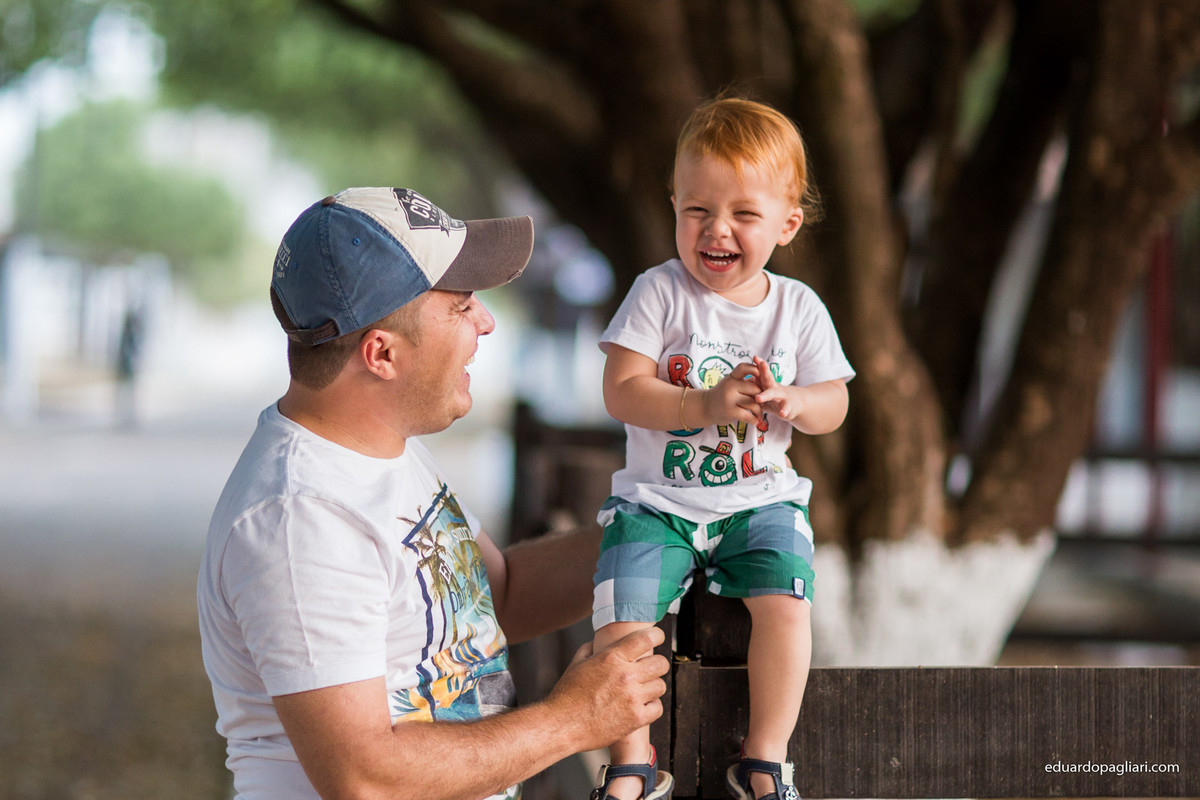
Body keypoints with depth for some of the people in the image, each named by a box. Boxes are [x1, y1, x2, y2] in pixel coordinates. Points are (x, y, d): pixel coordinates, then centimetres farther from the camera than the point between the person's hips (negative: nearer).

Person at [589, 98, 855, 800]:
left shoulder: (798, 308, 1)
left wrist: (791, 402, -19)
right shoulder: (659, 293, -7)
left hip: (761, 499, 1)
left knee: (784, 604, -23)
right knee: (621, 616, -19)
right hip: (657, 499, -1)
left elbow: (832, 407, 4)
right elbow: (622, 392, -13)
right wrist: (705, 407, -26)